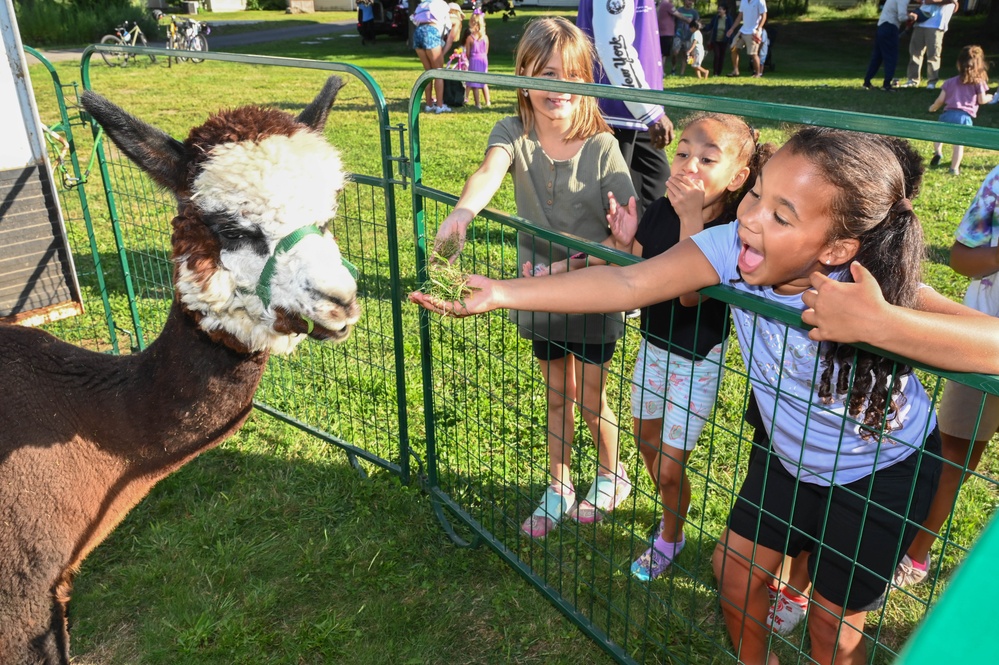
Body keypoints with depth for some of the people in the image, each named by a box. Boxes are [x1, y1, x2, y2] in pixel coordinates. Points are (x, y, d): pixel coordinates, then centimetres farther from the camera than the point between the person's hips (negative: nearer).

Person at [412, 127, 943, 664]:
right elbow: (628, 283, -35)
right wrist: (501, 293, -41)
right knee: (734, 571, 16)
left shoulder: (871, 292, -34)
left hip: (883, 472, -4)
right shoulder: (734, 247, -27)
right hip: (788, 457, 4)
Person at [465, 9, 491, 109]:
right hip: (484, 60, 4)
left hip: (474, 60, -4)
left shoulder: (470, 38, -11)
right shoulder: (485, 37, -2)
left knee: (475, 84, 2)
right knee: (484, 82, 17)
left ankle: (478, 103, 1)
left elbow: (468, 53, -5)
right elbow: (486, 52, 6)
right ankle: (487, 102, 24)